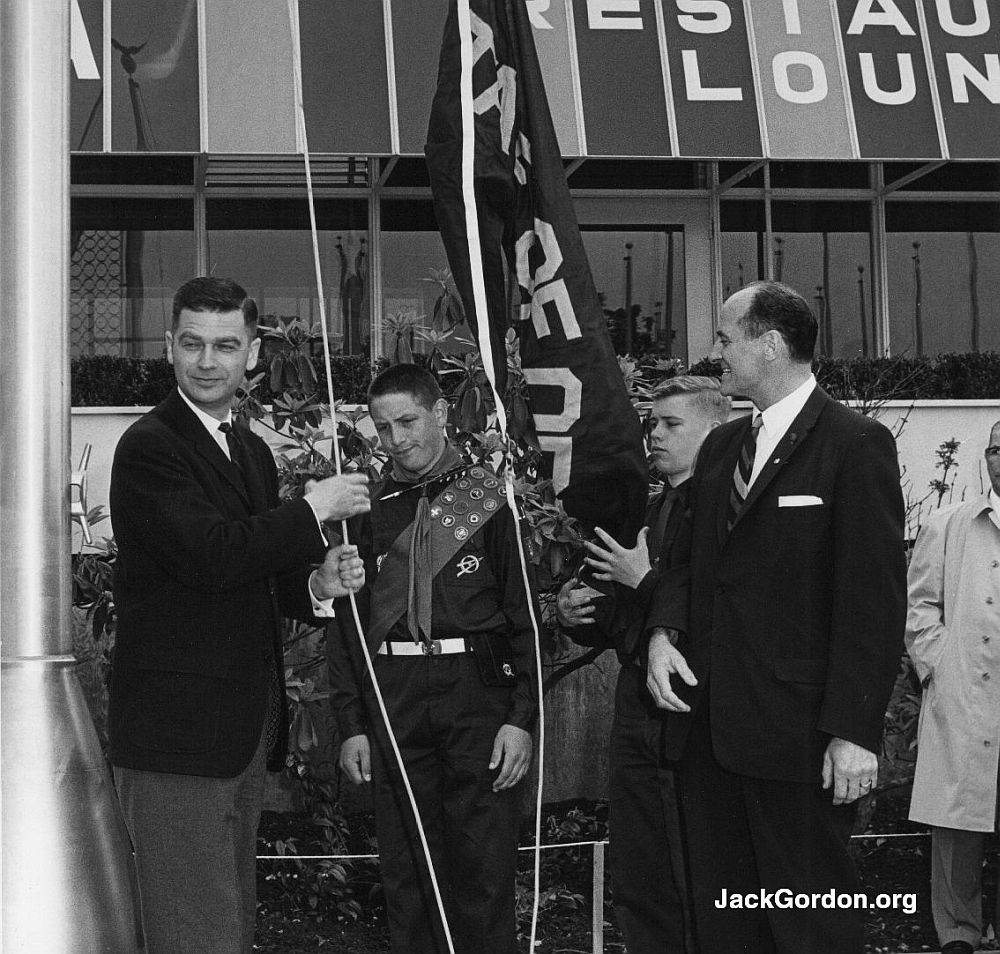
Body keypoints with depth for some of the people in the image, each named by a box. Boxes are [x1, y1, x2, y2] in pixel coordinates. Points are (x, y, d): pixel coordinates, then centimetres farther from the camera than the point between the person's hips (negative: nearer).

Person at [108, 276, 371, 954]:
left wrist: (318, 583, 0)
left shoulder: (252, 450, 17)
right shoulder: (149, 446, -12)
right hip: (176, 729, -9)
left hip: (247, 728, 9)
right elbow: (211, 555, -25)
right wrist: (315, 510, -15)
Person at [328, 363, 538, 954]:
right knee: (406, 870, 6)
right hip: (392, 707, 3)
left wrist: (522, 718, -7)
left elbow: (524, 616, 1)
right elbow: (345, 625, 11)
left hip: (477, 695, -2)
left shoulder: (487, 499, 3)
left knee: (484, 872, -3)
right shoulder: (368, 509, 11)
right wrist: (352, 725, 4)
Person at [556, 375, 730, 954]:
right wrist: (578, 617, 6)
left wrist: (645, 580, -13)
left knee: (698, 891, -2)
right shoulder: (649, 511, 18)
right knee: (638, 890, 13)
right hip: (638, 715, 9)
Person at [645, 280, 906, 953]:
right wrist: (664, 632, -1)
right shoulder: (721, 446, 16)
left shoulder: (856, 445, -8)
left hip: (798, 735, -7)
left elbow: (873, 598, -12)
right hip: (708, 721, 7)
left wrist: (854, 731, -17)